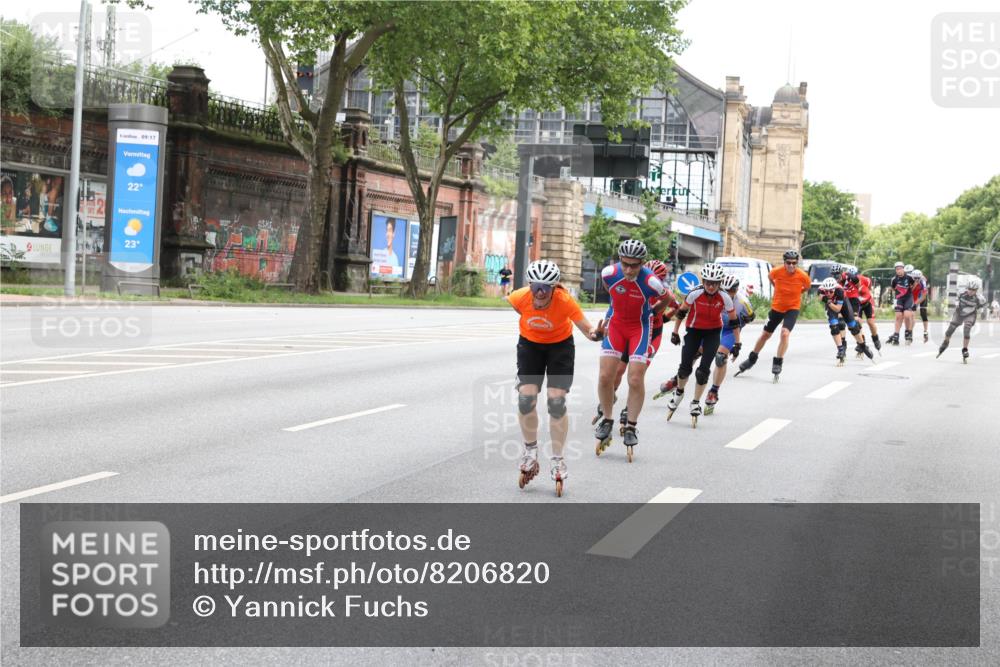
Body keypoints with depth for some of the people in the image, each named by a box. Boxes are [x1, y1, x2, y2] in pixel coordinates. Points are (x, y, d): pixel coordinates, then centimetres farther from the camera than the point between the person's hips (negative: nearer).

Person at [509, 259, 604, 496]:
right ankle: (530, 451, 15)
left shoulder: (565, 301, -33)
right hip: (530, 345, 2)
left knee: (556, 402, -9)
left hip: (560, 345, -2)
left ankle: (558, 461, 8)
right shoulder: (520, 297, -27)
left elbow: (586, 327, -34)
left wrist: (595, 333, -56)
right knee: (525, 398, -9)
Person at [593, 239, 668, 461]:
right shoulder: (608, 273, -20)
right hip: (616, 323, 2)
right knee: (605, 376, -6)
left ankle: (631, 427, 9)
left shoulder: (651, 282, -28)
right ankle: (607, 420, 16)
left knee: (636, 380, -8)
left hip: (640, 326, -2)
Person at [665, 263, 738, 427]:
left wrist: (737, 343, -5)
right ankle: (679, 393, 27)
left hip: (713, 332, 0)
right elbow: (681, 312, -9)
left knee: (703, 370, -10)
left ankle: (696, 403, 9)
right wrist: (675, 332, -4)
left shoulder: (724, 298, -22)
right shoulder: (695, 294, -24)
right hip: (694, 330, 0)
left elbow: (734, 320, -9)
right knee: (685, 367, -5)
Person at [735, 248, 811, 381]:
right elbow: (770, 277, 7)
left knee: (785, 333, -22)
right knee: (765, 334, 13)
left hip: (793, 308, -2)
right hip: (777, 307, 2)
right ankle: (751, 359, 32)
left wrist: (795, 294, 1)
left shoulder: (803, 276, -21)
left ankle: (777, 364, -9)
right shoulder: (777, 271, -20)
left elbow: (807, 287, 4)